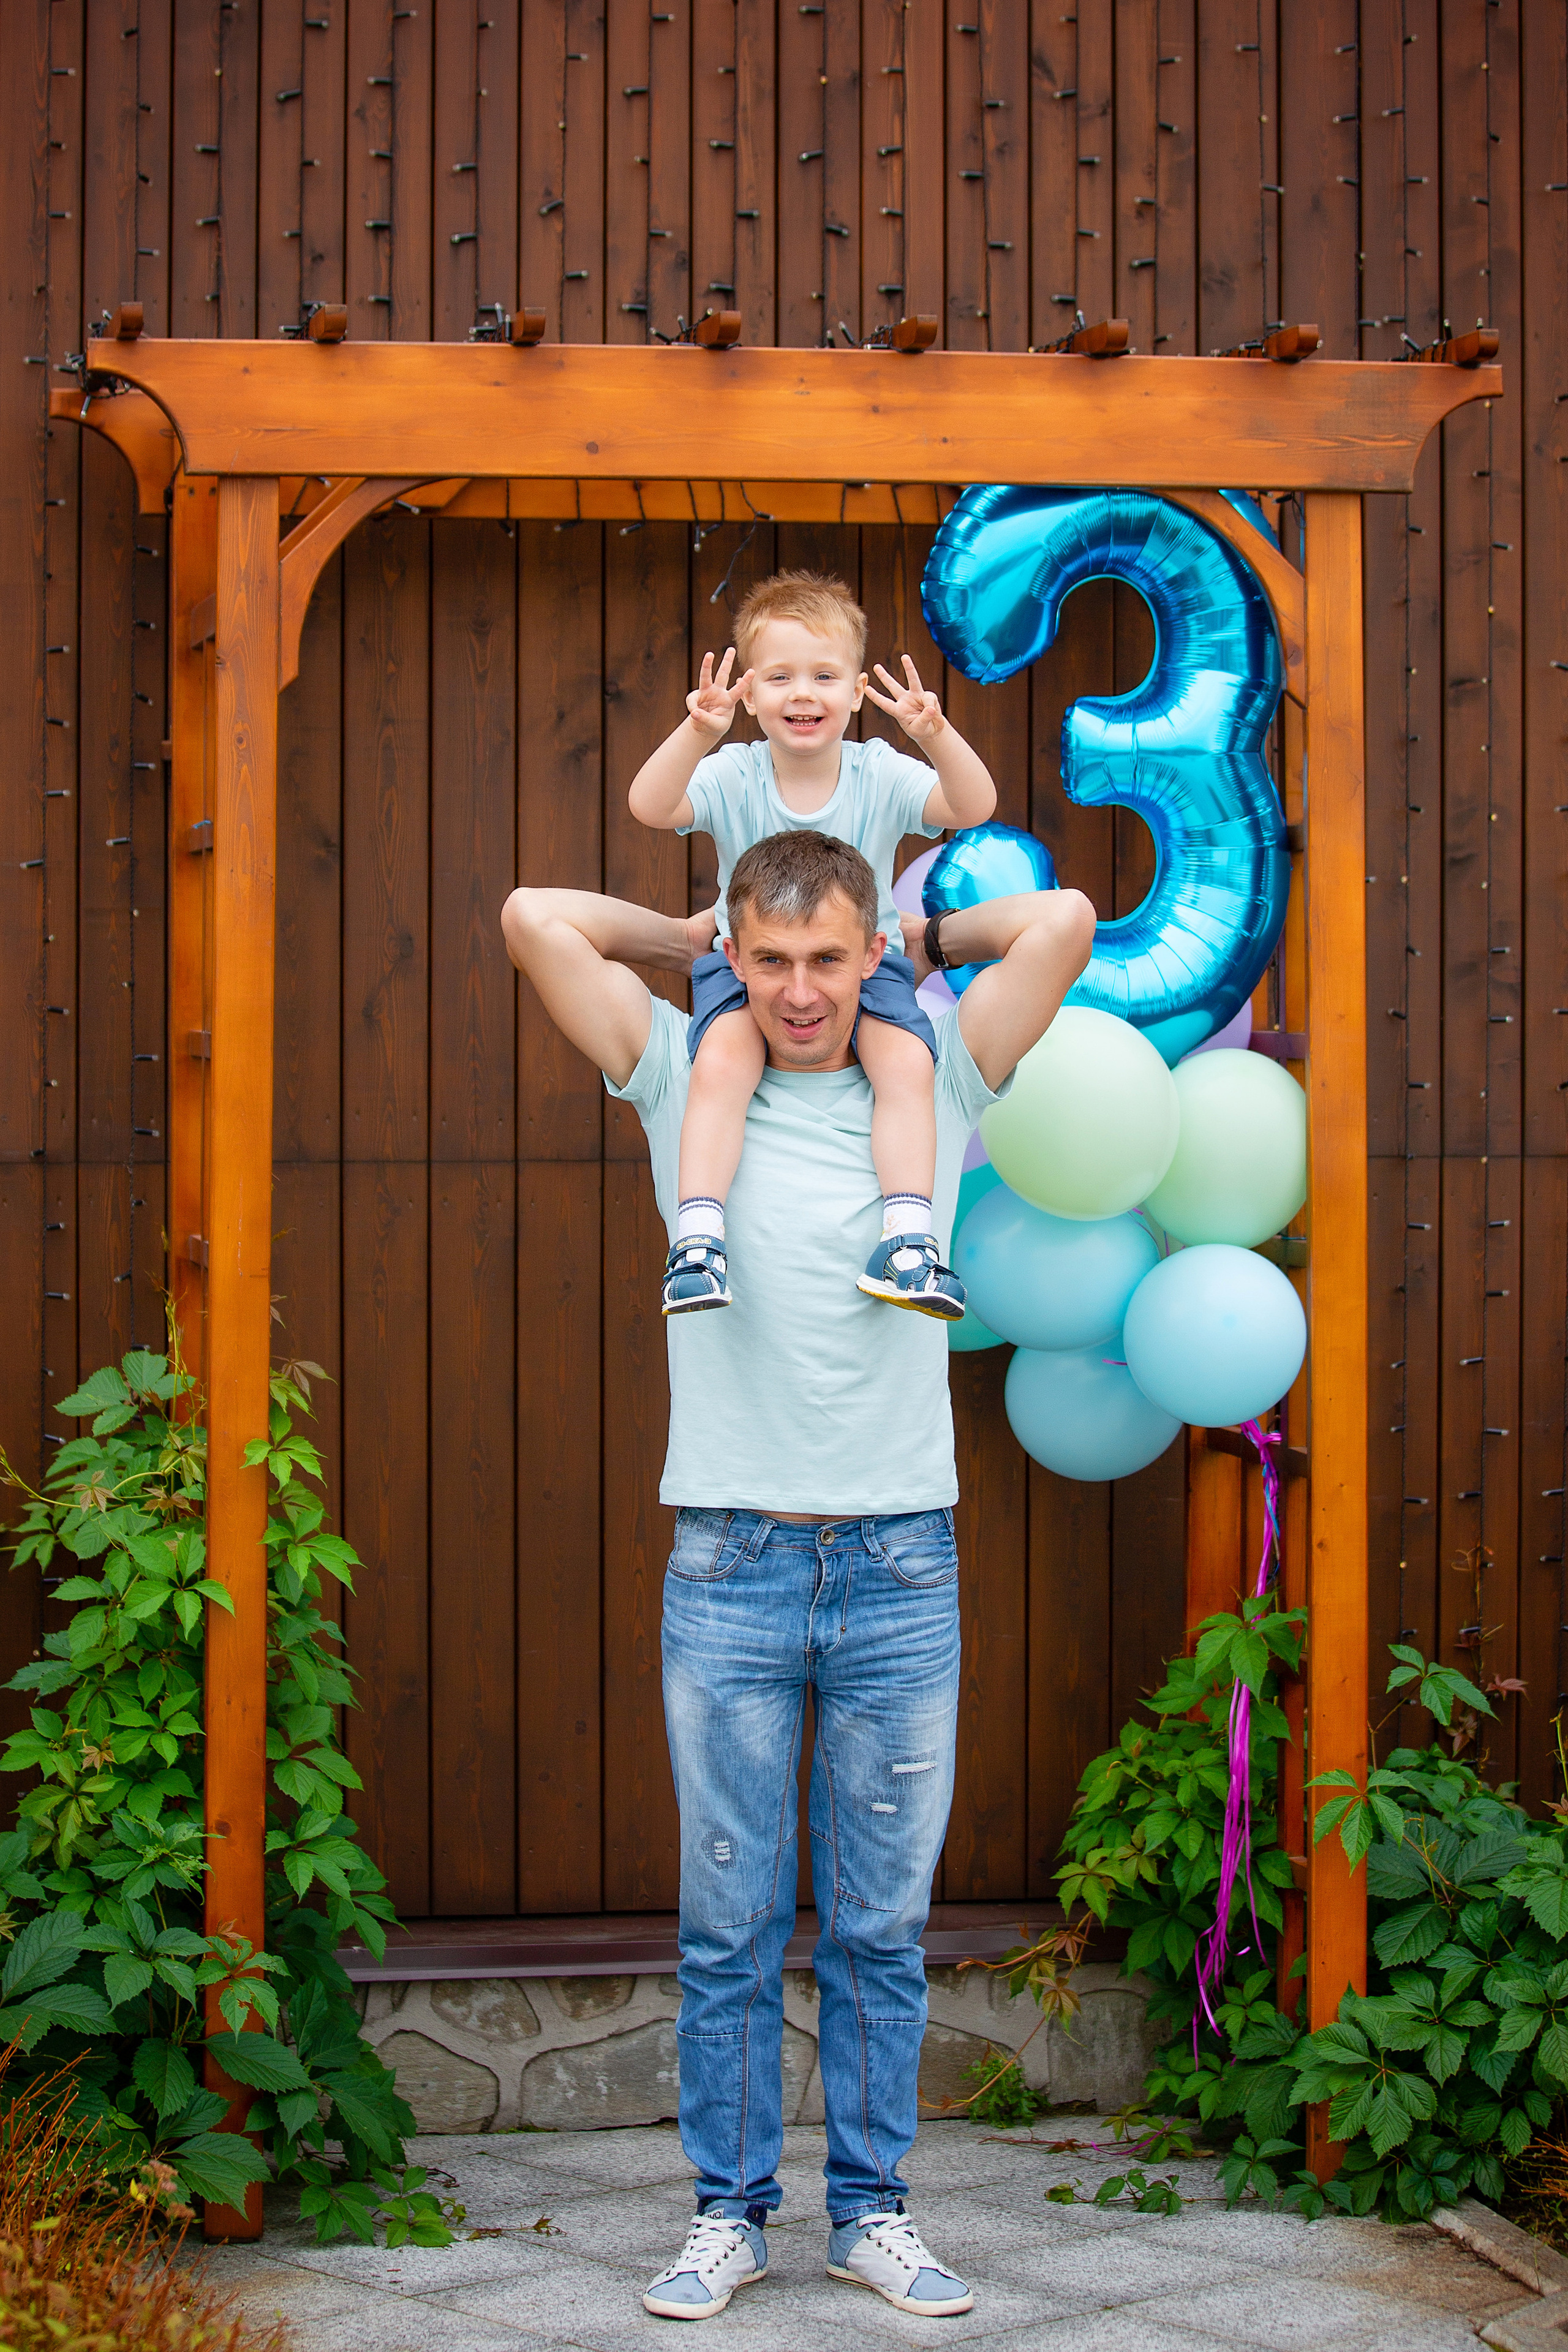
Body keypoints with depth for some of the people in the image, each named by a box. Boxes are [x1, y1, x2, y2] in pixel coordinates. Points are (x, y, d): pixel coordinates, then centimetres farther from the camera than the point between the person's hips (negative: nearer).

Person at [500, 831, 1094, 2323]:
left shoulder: (935, 1083, 6)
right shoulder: (684, 1079, 5)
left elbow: (1062, 919, 1)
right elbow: (535, 919, 0)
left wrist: (920, 947, 13)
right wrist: (696, 944, 11)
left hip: (903, 1571, 1)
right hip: (731, 1569, 0)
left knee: (882, 1924, 8)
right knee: (729, 1924, 5)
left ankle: (868, 2208, 20)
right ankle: (730, 2212, 17)